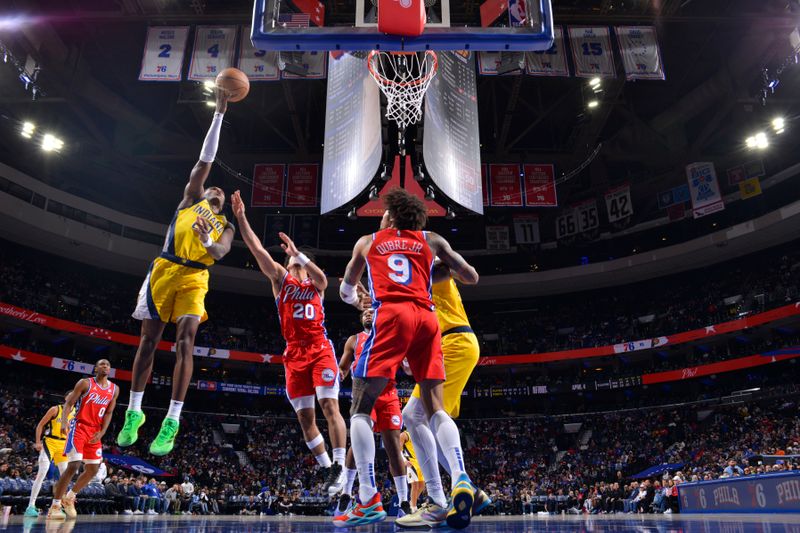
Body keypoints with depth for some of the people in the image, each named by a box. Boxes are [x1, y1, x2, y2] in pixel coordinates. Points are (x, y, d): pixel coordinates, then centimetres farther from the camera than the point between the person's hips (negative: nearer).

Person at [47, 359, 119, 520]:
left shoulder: (114, 389, 7)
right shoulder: (85, 383, -5)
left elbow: (108, 413, 9)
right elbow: (69, 403, -6)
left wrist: (102, 432, -3)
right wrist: (64, 420, -24)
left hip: (95, 432, 6)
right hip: (79, 428, -5)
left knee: (93, 470, 7)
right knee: (73, 466, -16)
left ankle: (69, 497, 29)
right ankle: (55, 506, -6)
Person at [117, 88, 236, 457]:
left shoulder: (225, 226, 21)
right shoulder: (191, 198, 21)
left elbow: (221, 252, 1)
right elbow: (206, 159, 17)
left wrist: (208, 244, -23)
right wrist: (219, 114, 16)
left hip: (194, 277, 0)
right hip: (164, 270, 1)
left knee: (185, 340, -14)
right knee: (149, 339, 0)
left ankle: (172, 421, -14)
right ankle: (134, 412, 11)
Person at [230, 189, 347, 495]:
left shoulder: (315, 283, 13)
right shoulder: (281, 279, 14)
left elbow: (323, 279, -14)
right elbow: (257, 250, 4)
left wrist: (298, 253, -22)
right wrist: (241, 217, -5)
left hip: (320, 349, -2)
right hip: (294, 354, 2)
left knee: (329, 406, -13)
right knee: (305, 417, 1)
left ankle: (339, 466, -11)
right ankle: (328, 469, 11)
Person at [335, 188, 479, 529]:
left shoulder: (367, 241, 25)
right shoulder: (432, 240, 25)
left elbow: (346, 290, 37)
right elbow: (472, 278, 26)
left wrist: (355, 299, 60)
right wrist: (445, 262, 45)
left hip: (392, 314, -2)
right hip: (426, 317, 3)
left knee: (360, 408, 4)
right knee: (434, 409, 7)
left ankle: (369, 501, -6)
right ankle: (460, 480, -13)